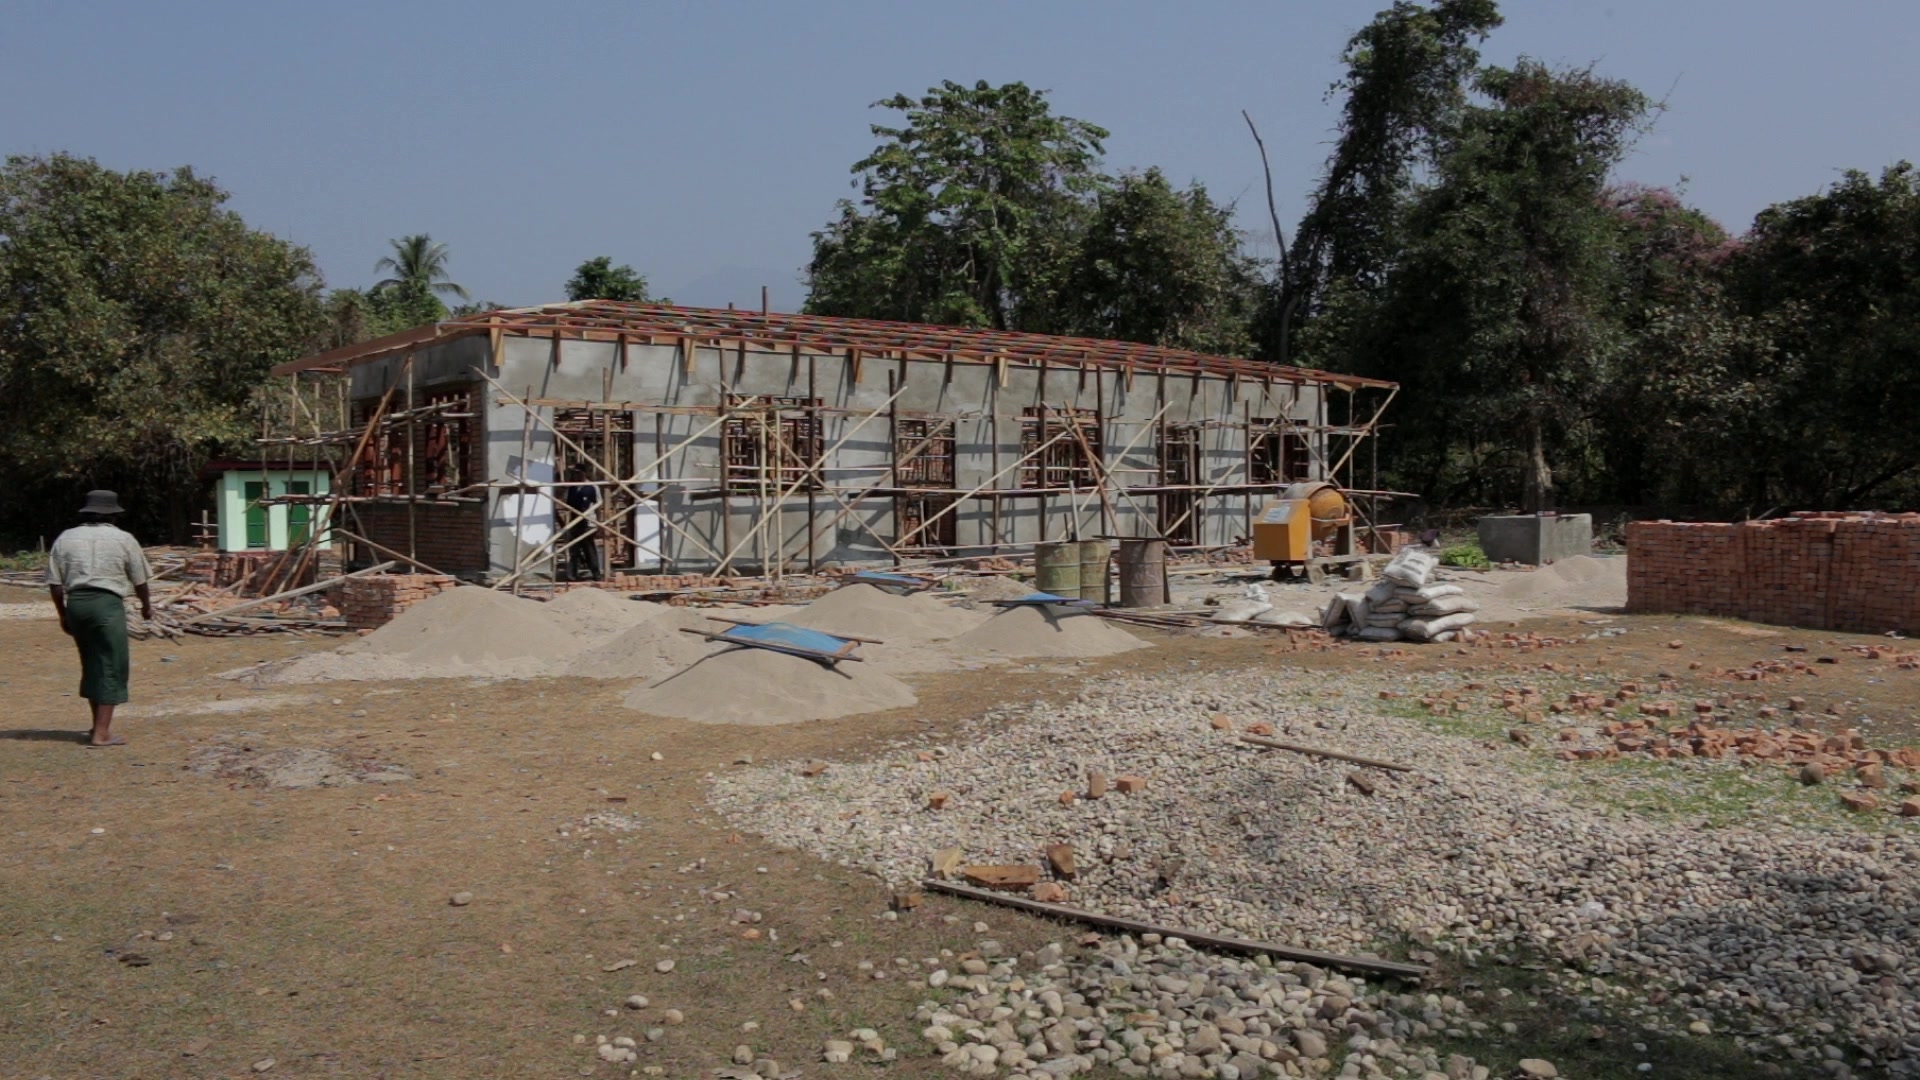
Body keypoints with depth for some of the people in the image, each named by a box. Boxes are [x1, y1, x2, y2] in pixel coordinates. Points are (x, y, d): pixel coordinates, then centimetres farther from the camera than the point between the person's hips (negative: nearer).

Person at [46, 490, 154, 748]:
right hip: (107, 603, -5)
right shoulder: (123, 539, 2)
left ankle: (100, 724, 28)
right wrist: (147, 606, 24)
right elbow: (139, 581, 7)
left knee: (91, 665, 18)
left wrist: (63, 614, 17)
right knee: (110, 668, 1)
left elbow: (55, 583, 6)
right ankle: (101, 733, -3)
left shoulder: (65, 538, 10)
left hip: (76, 603, 5)